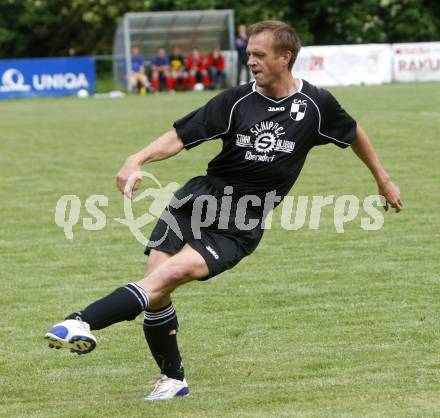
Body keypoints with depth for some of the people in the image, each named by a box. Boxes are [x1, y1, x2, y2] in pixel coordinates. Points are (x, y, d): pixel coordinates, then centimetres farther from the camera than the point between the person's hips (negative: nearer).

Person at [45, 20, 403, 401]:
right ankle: (173, 379, 12)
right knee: (155, 282, -9)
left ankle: (83, 323, -38)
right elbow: (180, 137, -3)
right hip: (200, 198, 3)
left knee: (172, 272, -25)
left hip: (240, 226, -3)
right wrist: (137, 160, -21)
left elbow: (353, 131, 20)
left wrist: (383, 179, 30)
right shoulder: (237, 101, 0)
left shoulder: (317, 105, -1)